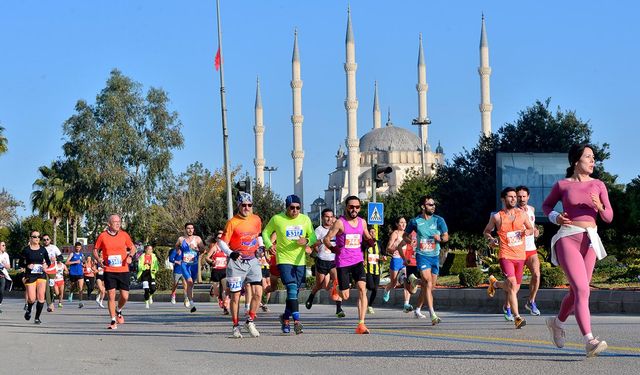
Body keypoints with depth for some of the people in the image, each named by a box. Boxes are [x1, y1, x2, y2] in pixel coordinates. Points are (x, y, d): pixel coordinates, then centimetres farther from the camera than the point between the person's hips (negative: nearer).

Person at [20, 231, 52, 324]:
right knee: (32, 299, -6)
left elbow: (48, 261, 15)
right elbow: (21, 264, 4)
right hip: (30, 276, -2)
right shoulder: (26, 250, -1)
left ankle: (37, 318, 5)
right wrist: (27, 266, -15)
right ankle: (28, 310, 29)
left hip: (41, 275, 2)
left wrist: (46, 265, -6)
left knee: (41, 297, -9)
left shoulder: (43, 249, 5)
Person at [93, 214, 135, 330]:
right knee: (111, 296, -4)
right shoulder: (103, 236, -1)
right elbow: (95, 250, 9)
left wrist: (130, 256, -4)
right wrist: (98, 259, -9)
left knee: (125, 296, 0)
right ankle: (113, 321, 7)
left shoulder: (124, 235, 3)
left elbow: (132, 247, 15)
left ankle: (118, 311, 32)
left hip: (123, 270, 1)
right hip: (109, 271, -1)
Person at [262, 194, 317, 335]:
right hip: (284, 259, -4)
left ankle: (285, 317, 31)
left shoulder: (305, 219, 4)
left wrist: (306, 241, -12)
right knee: (292, 288, -19)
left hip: (300, 261, 4)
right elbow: (265, 233, 7)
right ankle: (296, 321, -23)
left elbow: (313, 236, 11)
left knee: (295, 292, 10)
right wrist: (269, 245, -12)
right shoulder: (277, 219, -5)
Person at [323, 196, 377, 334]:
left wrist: (371, 242, -2)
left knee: (362, 289, -16)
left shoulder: (362, 222, 7)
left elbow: (367, 238, 21)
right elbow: (326, 238, -10)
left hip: (358, 261, 4)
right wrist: (332, 248, -28)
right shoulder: (340, 223, -9)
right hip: (343, 262, -4)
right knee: (345, 297, -1)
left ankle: (361, 325, -17)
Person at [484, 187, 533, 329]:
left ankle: (494, 283, 45)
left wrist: (527, 231, -4)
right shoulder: (497, 217, -1)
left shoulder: (522, 214, 6)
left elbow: (531, 228, 20)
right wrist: (490, 238, -9)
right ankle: (517, 317, -18)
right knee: (512, 284, -21)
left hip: (520, 256, 4)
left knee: (514, 288, 13)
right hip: (506, 255, -4)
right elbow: (486, 231, 12)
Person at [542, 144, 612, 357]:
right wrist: (555, 218, -4)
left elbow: (608, 217, 7)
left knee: (576, 291, 14)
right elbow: (546, 206, 17)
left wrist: (600, 206, -15)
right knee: (582, 290, -19)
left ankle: (557, 322, 44)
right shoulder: (562, 185, 2)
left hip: (589, 241, 5)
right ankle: (589, 341, -27)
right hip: (568, 239, -5)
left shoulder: (598, 185, 9)